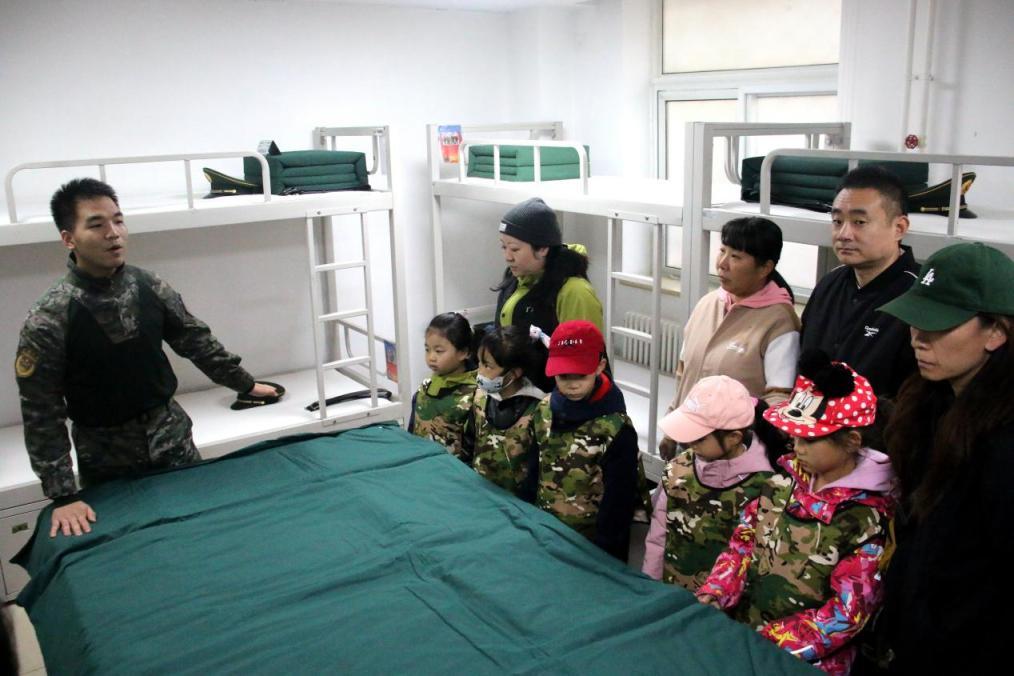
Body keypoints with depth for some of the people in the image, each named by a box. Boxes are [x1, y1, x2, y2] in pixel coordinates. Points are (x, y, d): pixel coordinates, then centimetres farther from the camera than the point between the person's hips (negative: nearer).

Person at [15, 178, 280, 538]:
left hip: (171, 434, 3)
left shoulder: (150, 287, -8)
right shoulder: (48, 319, -20)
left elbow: (196, 340, 6)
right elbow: (41, 415, -16)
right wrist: (63, 497, -19)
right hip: (107, 456, -3)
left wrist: (246, 384, 13)